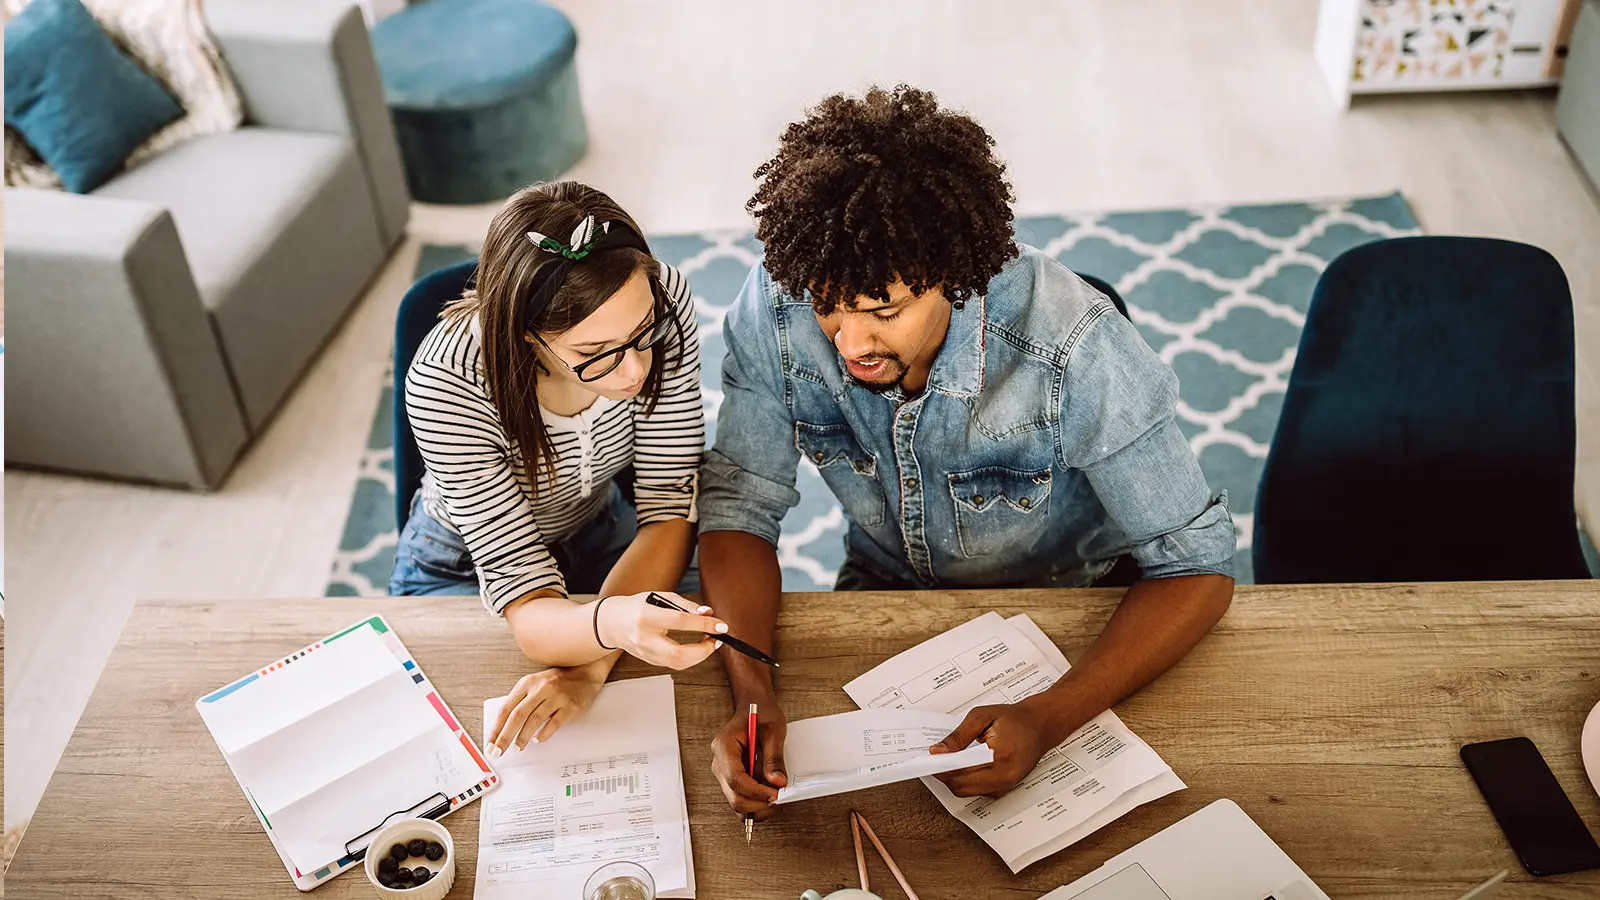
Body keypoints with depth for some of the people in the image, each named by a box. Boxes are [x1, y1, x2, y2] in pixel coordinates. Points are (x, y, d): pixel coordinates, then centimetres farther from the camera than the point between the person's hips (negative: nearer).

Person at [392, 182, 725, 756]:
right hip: (466, 568, -3)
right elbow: (521, 592, -36)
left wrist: (589, 667, -35)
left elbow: (670, 507, -23)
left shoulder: (662, 301, -28)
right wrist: (611, 624, -61)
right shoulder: (446, 383, -36)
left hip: (599, 534, 3)